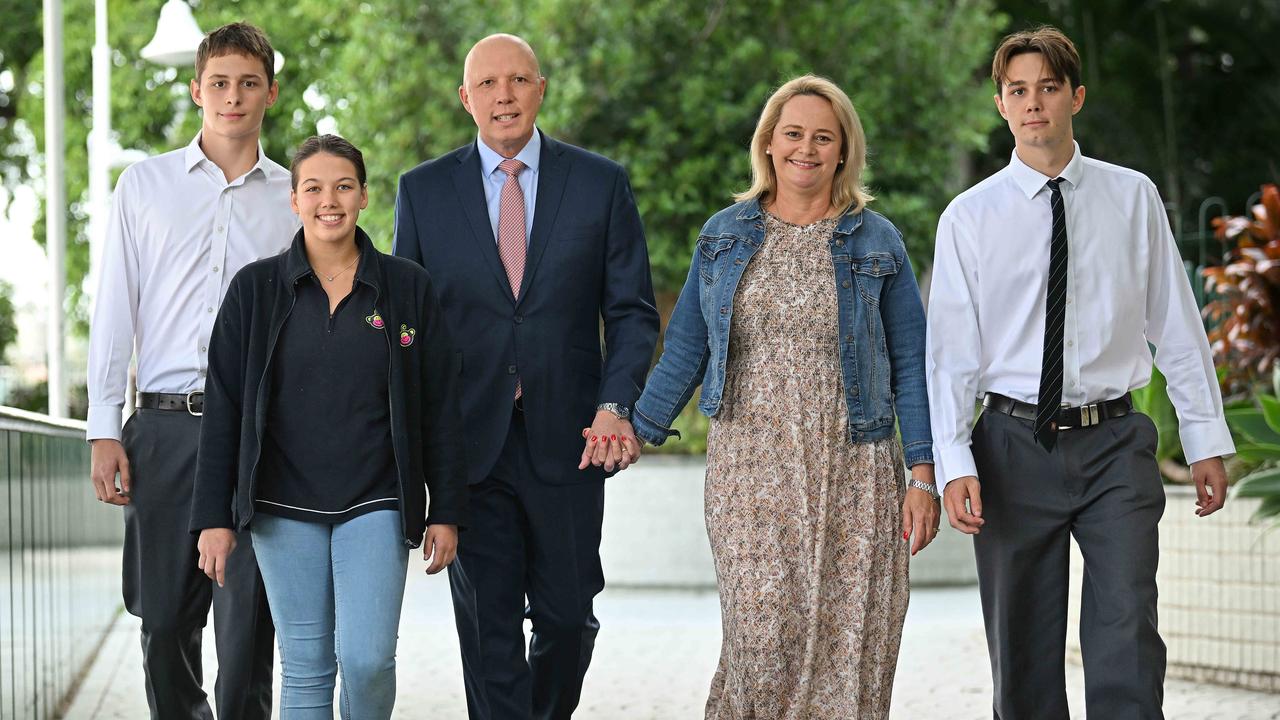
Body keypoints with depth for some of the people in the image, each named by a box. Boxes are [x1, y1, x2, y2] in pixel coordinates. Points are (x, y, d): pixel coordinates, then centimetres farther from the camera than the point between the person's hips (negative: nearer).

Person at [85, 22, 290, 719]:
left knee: (245, 622, -4)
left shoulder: (293, 197, 10)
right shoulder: (145, 184, 10)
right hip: (166, 425, 1)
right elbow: (114, 310, 8)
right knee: (165, 616, 4)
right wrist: (103, 430, 1)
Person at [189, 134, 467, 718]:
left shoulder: (408, 287, 3)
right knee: (305, 668, 3)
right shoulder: (255, 289, 2)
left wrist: (445, 512, 2)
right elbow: (222, 408, 2)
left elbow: (439, 407, 5)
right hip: (284, 507, 1)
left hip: (375, 505, -1)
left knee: (367, 657, -13)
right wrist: (214, 516, -2)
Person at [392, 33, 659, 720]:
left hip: (566, 441, 0)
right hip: (469, 443, 0)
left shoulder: (600, 183, 4)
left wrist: (616, 407, -11)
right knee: (487, 629, 0)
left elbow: (632, 311, 4)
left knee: (568, 616, 7)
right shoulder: (423, 190, 5)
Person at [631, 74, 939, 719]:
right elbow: (685, 349, 14)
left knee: (848, 645, -3)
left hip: (852, 472, 0)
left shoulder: (877, 241, 5)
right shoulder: (724, 235, 9)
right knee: (763, 639, -11)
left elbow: (909, 365, 5)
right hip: (750, 467, 0)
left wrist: (922, 474, -1)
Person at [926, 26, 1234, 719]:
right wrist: (954, 465, -11)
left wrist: (1206, 439, 5)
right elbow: (950, 349, -2)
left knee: (1127, 641, -10)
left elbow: (1176, 324, 7)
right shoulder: (969, 217, 2)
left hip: (1114, 447, 0)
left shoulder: (1133, 198, 5)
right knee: (1024, 657, 7)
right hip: (1014, 447, 0)